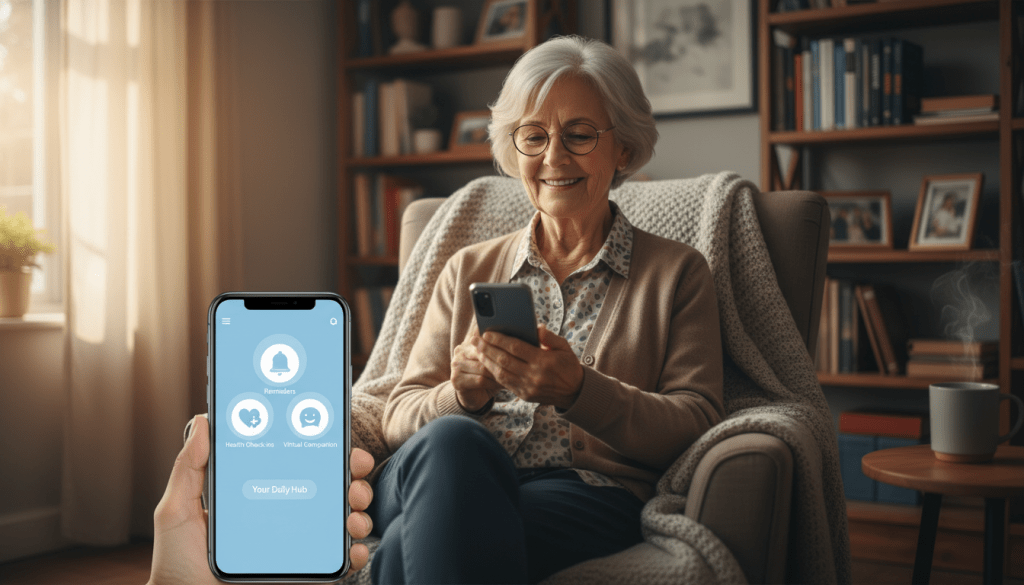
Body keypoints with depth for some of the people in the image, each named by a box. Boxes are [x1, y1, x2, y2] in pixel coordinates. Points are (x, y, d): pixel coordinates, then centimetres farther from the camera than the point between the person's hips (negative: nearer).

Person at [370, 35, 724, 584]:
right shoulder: (467, 270, 23)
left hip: (585, 495, -4)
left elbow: (696, 425, 3)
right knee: (449, 439, -35)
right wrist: (462, 396, -10)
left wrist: (576, 390, -15)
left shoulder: (676, 272, 16)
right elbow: (398, 416, 15)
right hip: (451, 477, 4)